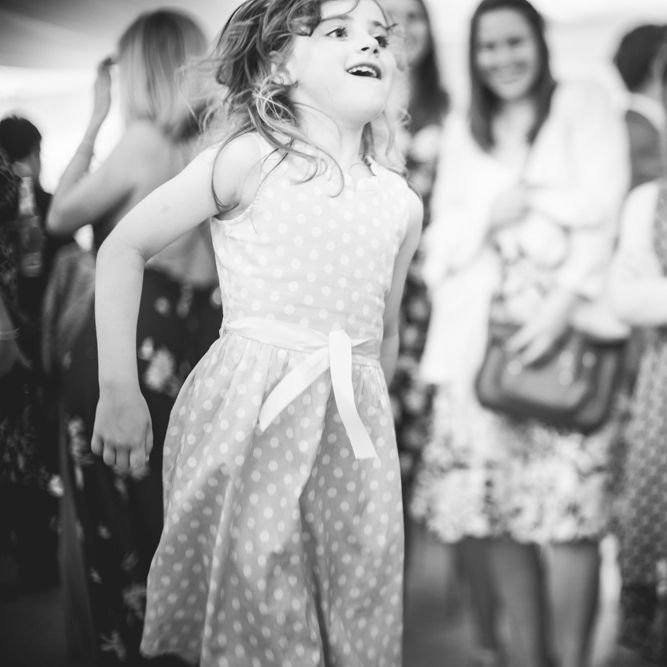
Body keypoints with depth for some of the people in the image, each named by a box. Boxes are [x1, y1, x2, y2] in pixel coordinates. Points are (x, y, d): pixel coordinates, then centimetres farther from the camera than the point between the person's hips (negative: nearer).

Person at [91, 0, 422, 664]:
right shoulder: (251, 158, -6)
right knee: (245, 600, 1)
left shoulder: (402, 204, 7)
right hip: (246, 410, -4)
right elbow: (124, 247, -4)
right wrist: (119, 390, -7)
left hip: (353, 425, 4)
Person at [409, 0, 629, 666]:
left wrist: (566, 302, -16)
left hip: (566, 324, -3)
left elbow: (602, 207, -4)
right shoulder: (460, 130, 20)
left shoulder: (584, 104, 8)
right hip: (480, 335, 3)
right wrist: (490, 213, -7)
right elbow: (442, 237, 14)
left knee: (566, 508, -10)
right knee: (495, 506, -2)